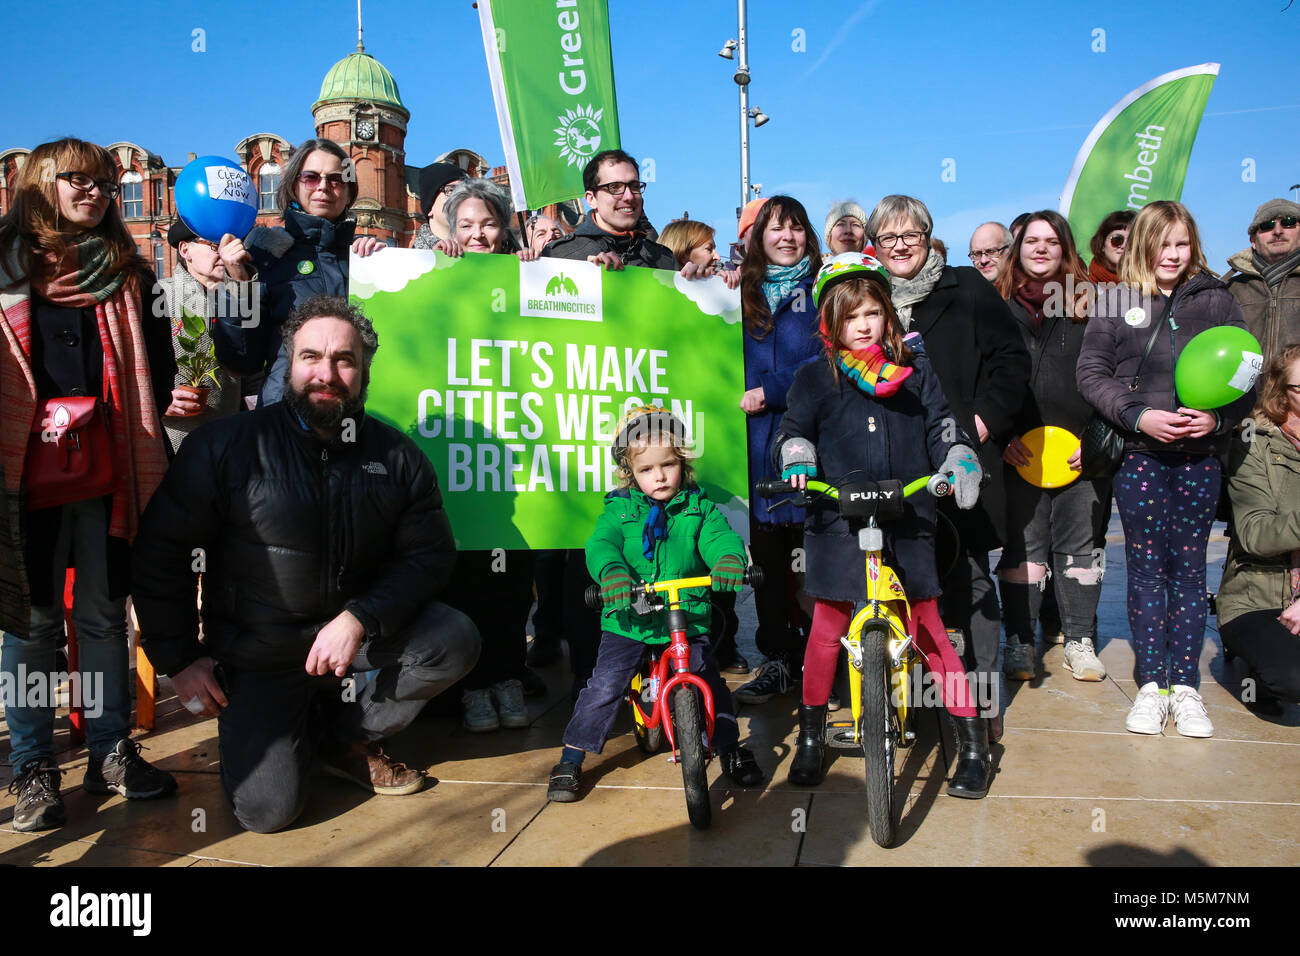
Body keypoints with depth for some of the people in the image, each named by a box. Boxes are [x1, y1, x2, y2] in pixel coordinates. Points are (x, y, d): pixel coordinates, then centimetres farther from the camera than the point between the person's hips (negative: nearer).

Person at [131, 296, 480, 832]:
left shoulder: (396, 456, -4)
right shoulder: (224, 446, -11)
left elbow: (429, 554, -4)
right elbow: (160, 553, -5)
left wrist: (359, 620, -19)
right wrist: (178, 660, -5)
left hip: (357, 634, 3)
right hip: (256, 657, -3)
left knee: (455, 641, -21)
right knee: (267, 809, -16)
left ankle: (347, 737, 4)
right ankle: (294, 726, 20)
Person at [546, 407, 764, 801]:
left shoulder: (698, 509, 3)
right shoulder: (619, 509, 0)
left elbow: (721, 537, -11)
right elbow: (601, 544, -15)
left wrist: (730, 559, -37)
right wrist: (612, 573, -38)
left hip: (689, 619, 1)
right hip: (629, 621, -1)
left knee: (712, 685, 3)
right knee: (604, 687, -6)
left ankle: (731, 749, 27)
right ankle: (570, 762, 10)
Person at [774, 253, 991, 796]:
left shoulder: (915, 371, 11)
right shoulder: (815, 379, 7)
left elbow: (940, 426, 11)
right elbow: (793, 430, 9)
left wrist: (960, 462, -7)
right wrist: (797, 461, -12)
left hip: (907, 523, 0)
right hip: (838, 523, 0)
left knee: (929, 631, 1)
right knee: (827, 630, 6)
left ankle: (973, 742, 14)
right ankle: (811, 737, 24)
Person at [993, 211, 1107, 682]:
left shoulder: (1088, 302, 7)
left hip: (1080, 452, 1)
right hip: (1017, 452, 0)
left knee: (1078, 545, 7)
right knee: (1021, 546, 3)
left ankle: (1080, 641, 18)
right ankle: (1020, 641, 12)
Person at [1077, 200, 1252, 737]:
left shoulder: (1216, 299, 7)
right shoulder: (1116, 303, 5)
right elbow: (1091, 372, 0)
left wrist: (1218, 416, -11)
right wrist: (1138, 415, -13)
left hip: (1200, 455, 1)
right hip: (1139, 455, 0)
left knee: (1189, 567, 5)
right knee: (1146, 567, 3)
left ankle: (1185, 687, 12)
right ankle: (1150, 686, 10)